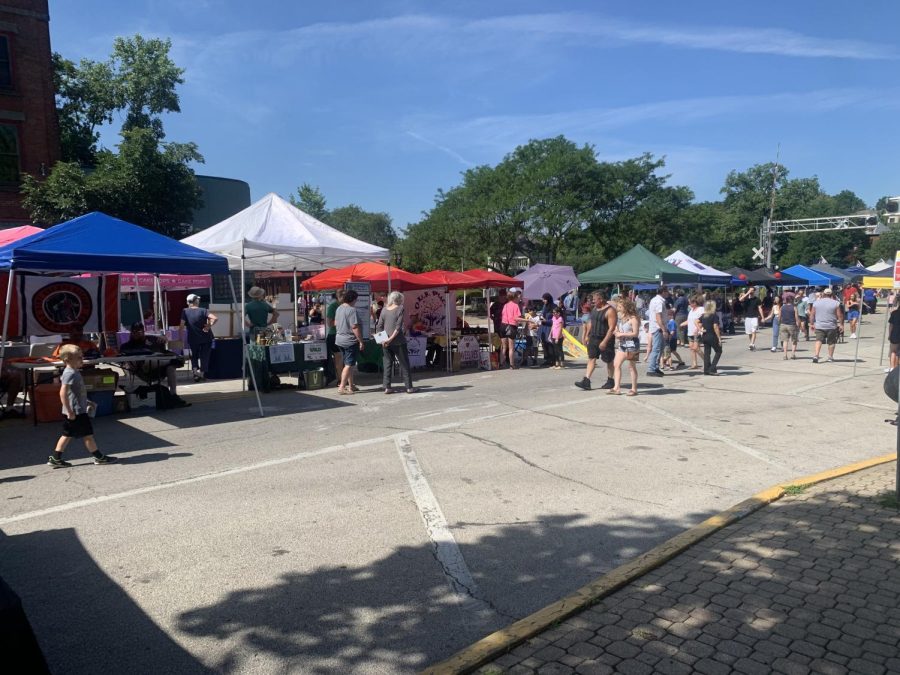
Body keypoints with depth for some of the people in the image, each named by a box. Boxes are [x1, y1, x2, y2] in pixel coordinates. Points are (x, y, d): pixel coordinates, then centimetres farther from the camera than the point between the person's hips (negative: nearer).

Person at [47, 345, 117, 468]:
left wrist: (86, 402, 28)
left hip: (80, 410, 10)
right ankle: (99, 457, 9)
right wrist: (69, 411, -26)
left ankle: (55, 459, 20)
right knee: (88, 434, 0)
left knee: (67, 435, 15)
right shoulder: (70, 374, -19)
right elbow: (63, 393, -26)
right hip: (76, 412, -10)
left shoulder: (74, 372, 12)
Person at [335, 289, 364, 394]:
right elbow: (355, 327, -22)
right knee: (349, 365, -5)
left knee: (349, 364, 17)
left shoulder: (339, 308, 9)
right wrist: (361, 341, -17)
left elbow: (335, 323, 18)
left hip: (339, 340, 9)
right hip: (350, 341, -9)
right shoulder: (352, 310, -18)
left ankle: (351, 386, 22)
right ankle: (342, 387, -7)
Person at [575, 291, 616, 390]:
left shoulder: (610, 311, -17)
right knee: (591, 358, 1)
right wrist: (587, 335, 15)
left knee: (609, 361, 7)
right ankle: (586, 381, -4)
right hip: (593, 338, 7)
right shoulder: (595, 308, 9)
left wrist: (604, 342, -25)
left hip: (605, 339, -7)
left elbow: (612, 328, -21)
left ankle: (610, 381, 22)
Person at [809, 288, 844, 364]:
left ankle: (816, 355, -17)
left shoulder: (816, 302, 3)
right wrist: (841, 324, 6)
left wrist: (812, 324, 14)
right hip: (831, 326, -1)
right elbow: (840, 315, -3)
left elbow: (812, 314, 5)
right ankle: (830, 357, 17)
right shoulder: (836, 303, -3)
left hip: (819, 326, 1)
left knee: (818, 340, 0)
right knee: (831, 342, 11)